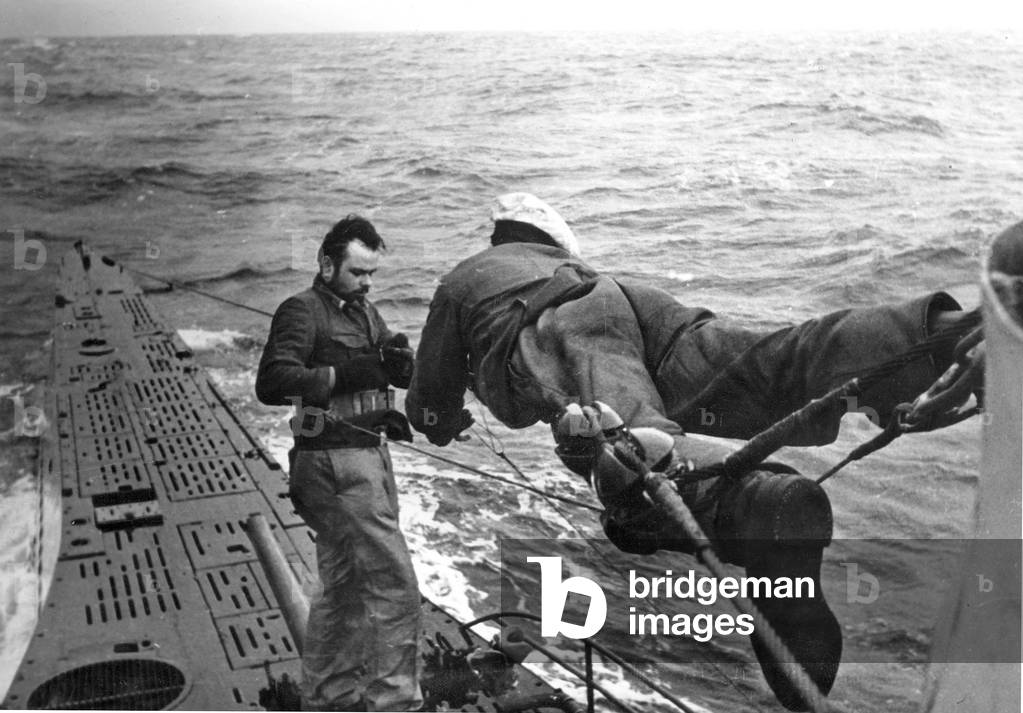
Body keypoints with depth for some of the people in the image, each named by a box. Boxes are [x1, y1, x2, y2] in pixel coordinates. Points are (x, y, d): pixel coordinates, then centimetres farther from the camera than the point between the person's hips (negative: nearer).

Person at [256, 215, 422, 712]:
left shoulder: (363, 311, 18)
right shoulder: (303, 311, -8)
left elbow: (403, 372, 15)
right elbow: (272, 383, -20)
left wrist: (397, 360, -8)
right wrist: (346, 373, -22)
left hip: (370, 456, 9)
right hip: (336, 464, -9)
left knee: (345, 587, 17)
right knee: (394, 585, -10)